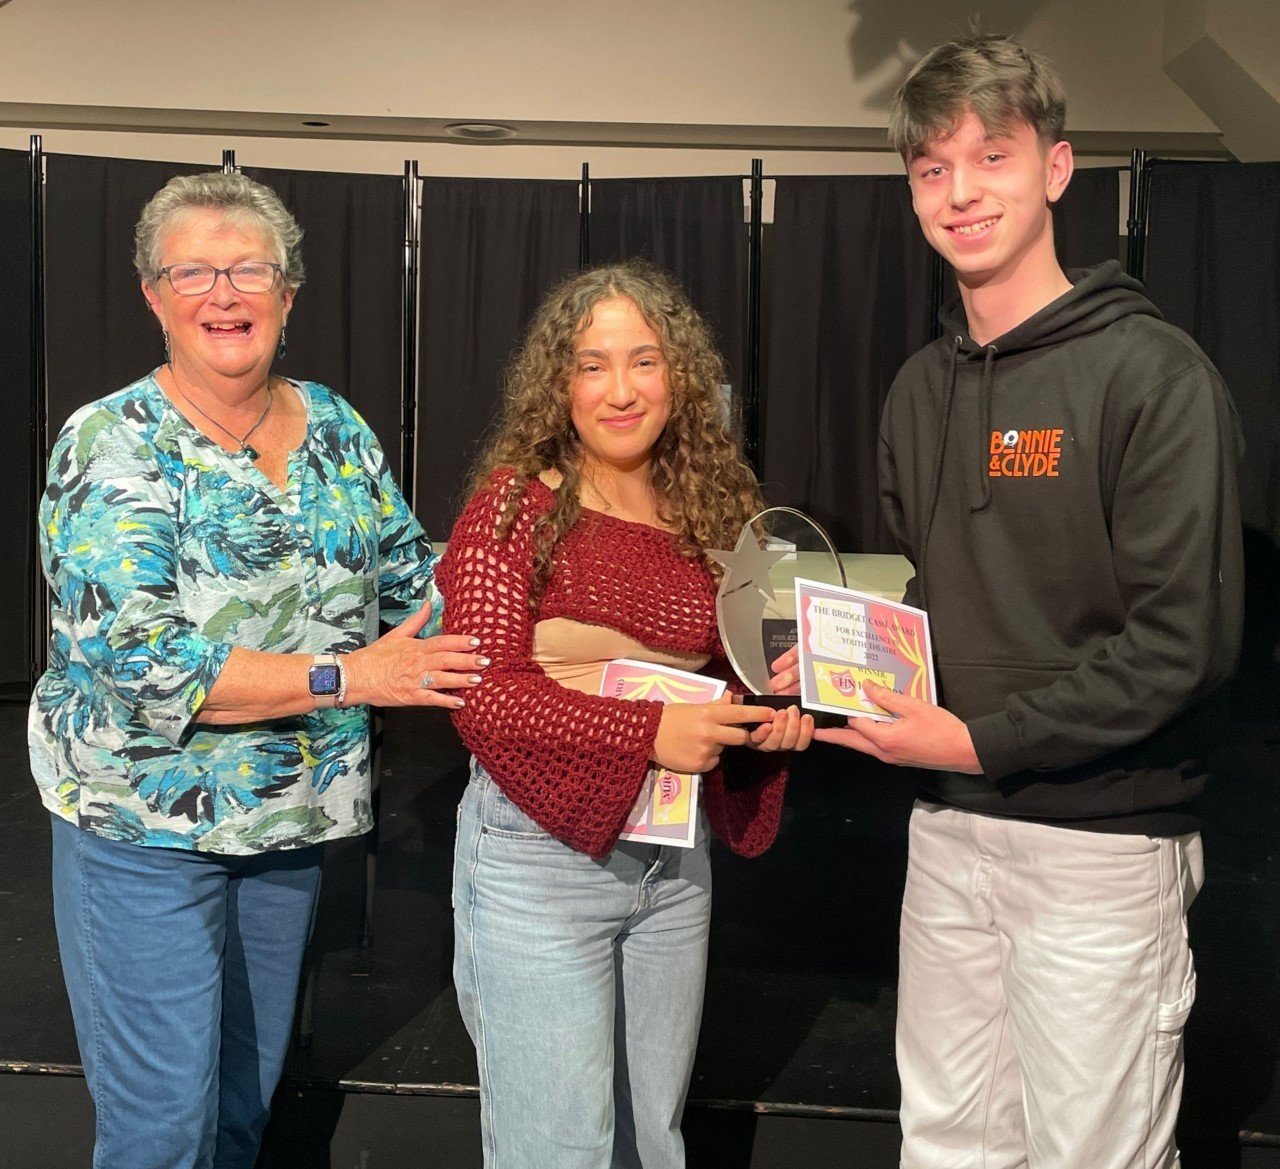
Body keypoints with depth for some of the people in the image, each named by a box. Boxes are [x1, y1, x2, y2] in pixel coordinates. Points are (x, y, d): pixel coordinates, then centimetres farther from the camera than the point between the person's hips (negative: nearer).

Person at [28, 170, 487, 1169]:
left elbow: (413, 579, 9)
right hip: (145, 825, -5)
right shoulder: (113, 444, -14)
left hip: (294, 821, 5)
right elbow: (134, 657, -23)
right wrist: (352, 676, -25)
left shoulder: (337, 429, 3)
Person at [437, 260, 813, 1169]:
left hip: (675, 861, 6)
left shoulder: (713, 509, 6)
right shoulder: (517, 502, -9)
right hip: (541, 853, -5)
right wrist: (651, 732, -22)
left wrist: (765, 716, -3)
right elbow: (481, 695, -16)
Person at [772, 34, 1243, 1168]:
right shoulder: (921, 389, 10)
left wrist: (982, 737, -17)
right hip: (949, 829, 7)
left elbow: (1185, 641, -17)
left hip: (1099, 839, -6)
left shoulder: (1151, 373, -12)